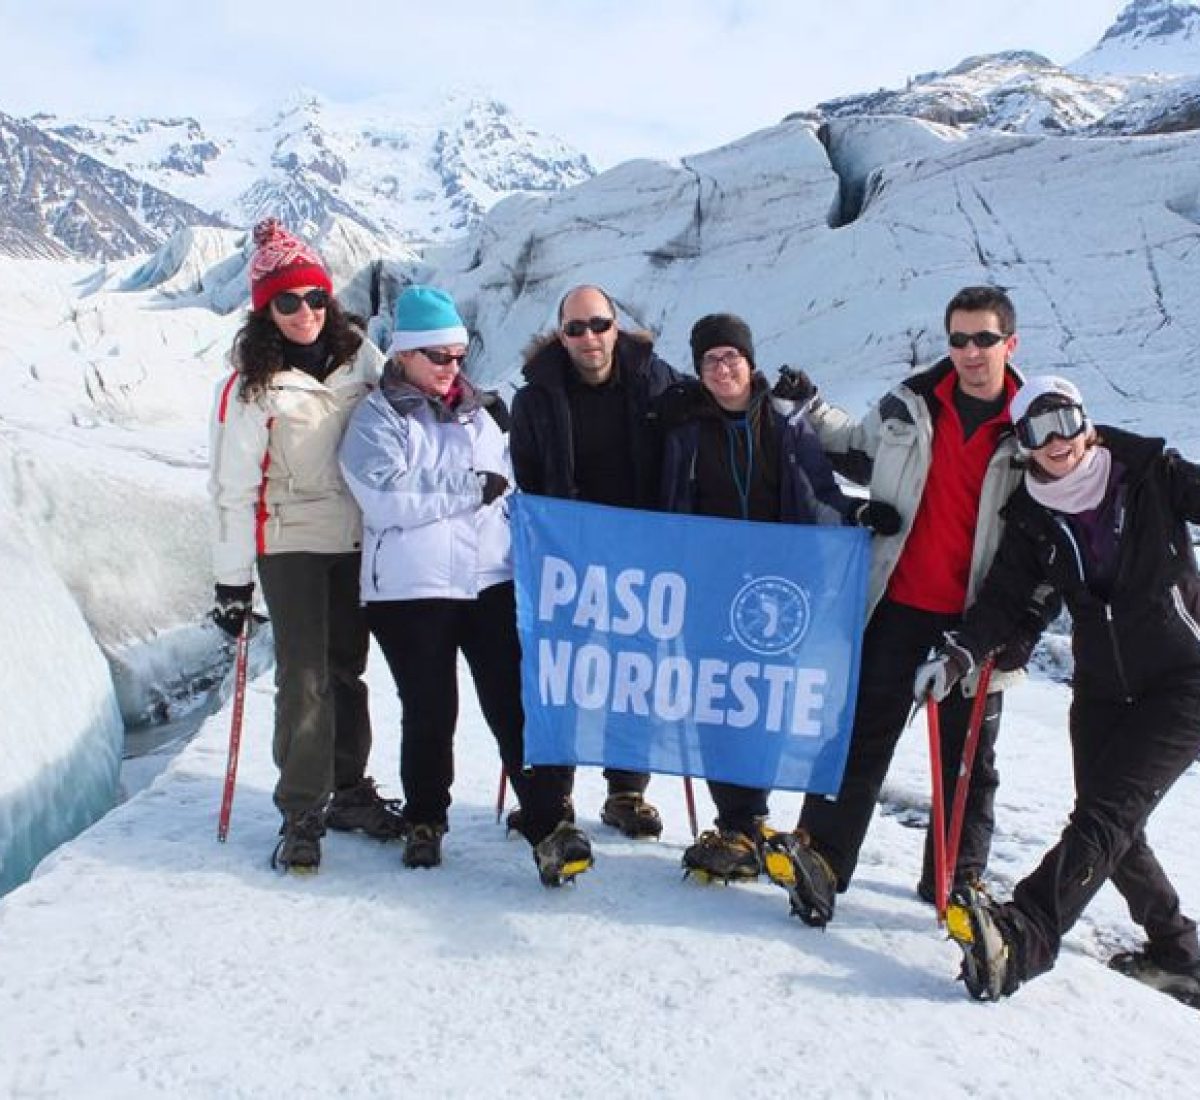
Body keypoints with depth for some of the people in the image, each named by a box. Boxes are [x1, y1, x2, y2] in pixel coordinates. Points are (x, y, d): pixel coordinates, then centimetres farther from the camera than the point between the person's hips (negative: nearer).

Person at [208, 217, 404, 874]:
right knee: (304, 679, -4)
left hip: (359, 539, 4)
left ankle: (349, 793, 27)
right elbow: (234, 487, -7)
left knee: (347, 670, 14)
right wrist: (232, 579, -9)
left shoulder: (360, 357, 2)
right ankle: (301, 814, 10)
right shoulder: (250, 387, -9)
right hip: (290, 544, -4)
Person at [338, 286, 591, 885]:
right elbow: (387, 501, -14)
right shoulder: (376, 420, 0)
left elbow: (505, 488, 20)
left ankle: (548, 826, -6)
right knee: (429, 714, 7)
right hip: (411, 589, -3)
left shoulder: (476, 414, 18)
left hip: (491, 581, 4)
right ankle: (425, 821, 28)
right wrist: (470, 490, -11)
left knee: (517, 705, -6)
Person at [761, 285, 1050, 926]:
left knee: (969, 756, 12)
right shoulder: (909, 404, 1)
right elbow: (861, 457, 20)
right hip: (898, 604, 0)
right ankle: (822, 854, 11)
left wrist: (1026, 626, -6)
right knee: (862, 734, 3)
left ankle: (956, 878, 27)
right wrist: (811, 412, 8)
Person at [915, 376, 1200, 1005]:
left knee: (1107, 812, -18)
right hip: (1102, 689, 5)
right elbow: (1002, 600, -3)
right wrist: (958, 656, -16)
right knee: (1109, 827, 3)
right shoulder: (1033, 518, 1)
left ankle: (1022, 935, -30)